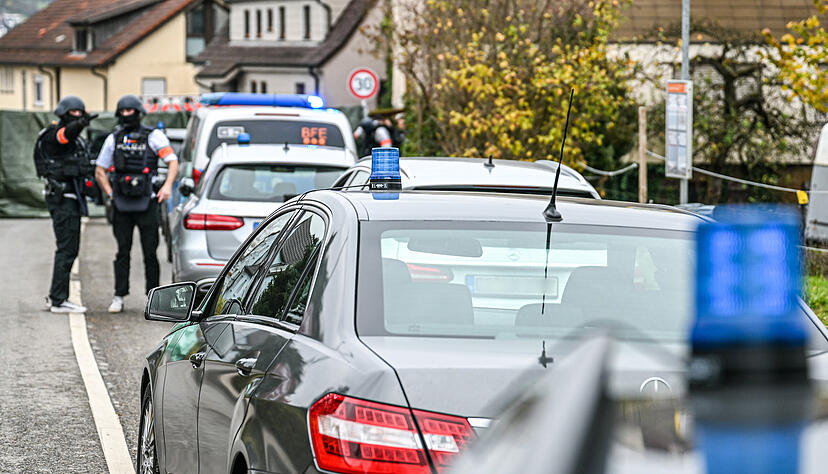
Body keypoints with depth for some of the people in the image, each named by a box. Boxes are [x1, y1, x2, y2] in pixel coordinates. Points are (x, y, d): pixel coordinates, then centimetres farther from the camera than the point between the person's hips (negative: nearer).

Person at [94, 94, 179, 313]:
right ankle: (119, 297, 7)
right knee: (123, 252, 4)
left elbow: (173, 162, -2)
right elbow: (99, 171, 17)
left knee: (150, 252, 0)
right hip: (121, 205, 2)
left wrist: (167, 185, -18)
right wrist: (110, 193, 4)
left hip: (146, 203, -2)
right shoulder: (113, 139, 11)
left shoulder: (154, 136, 2)